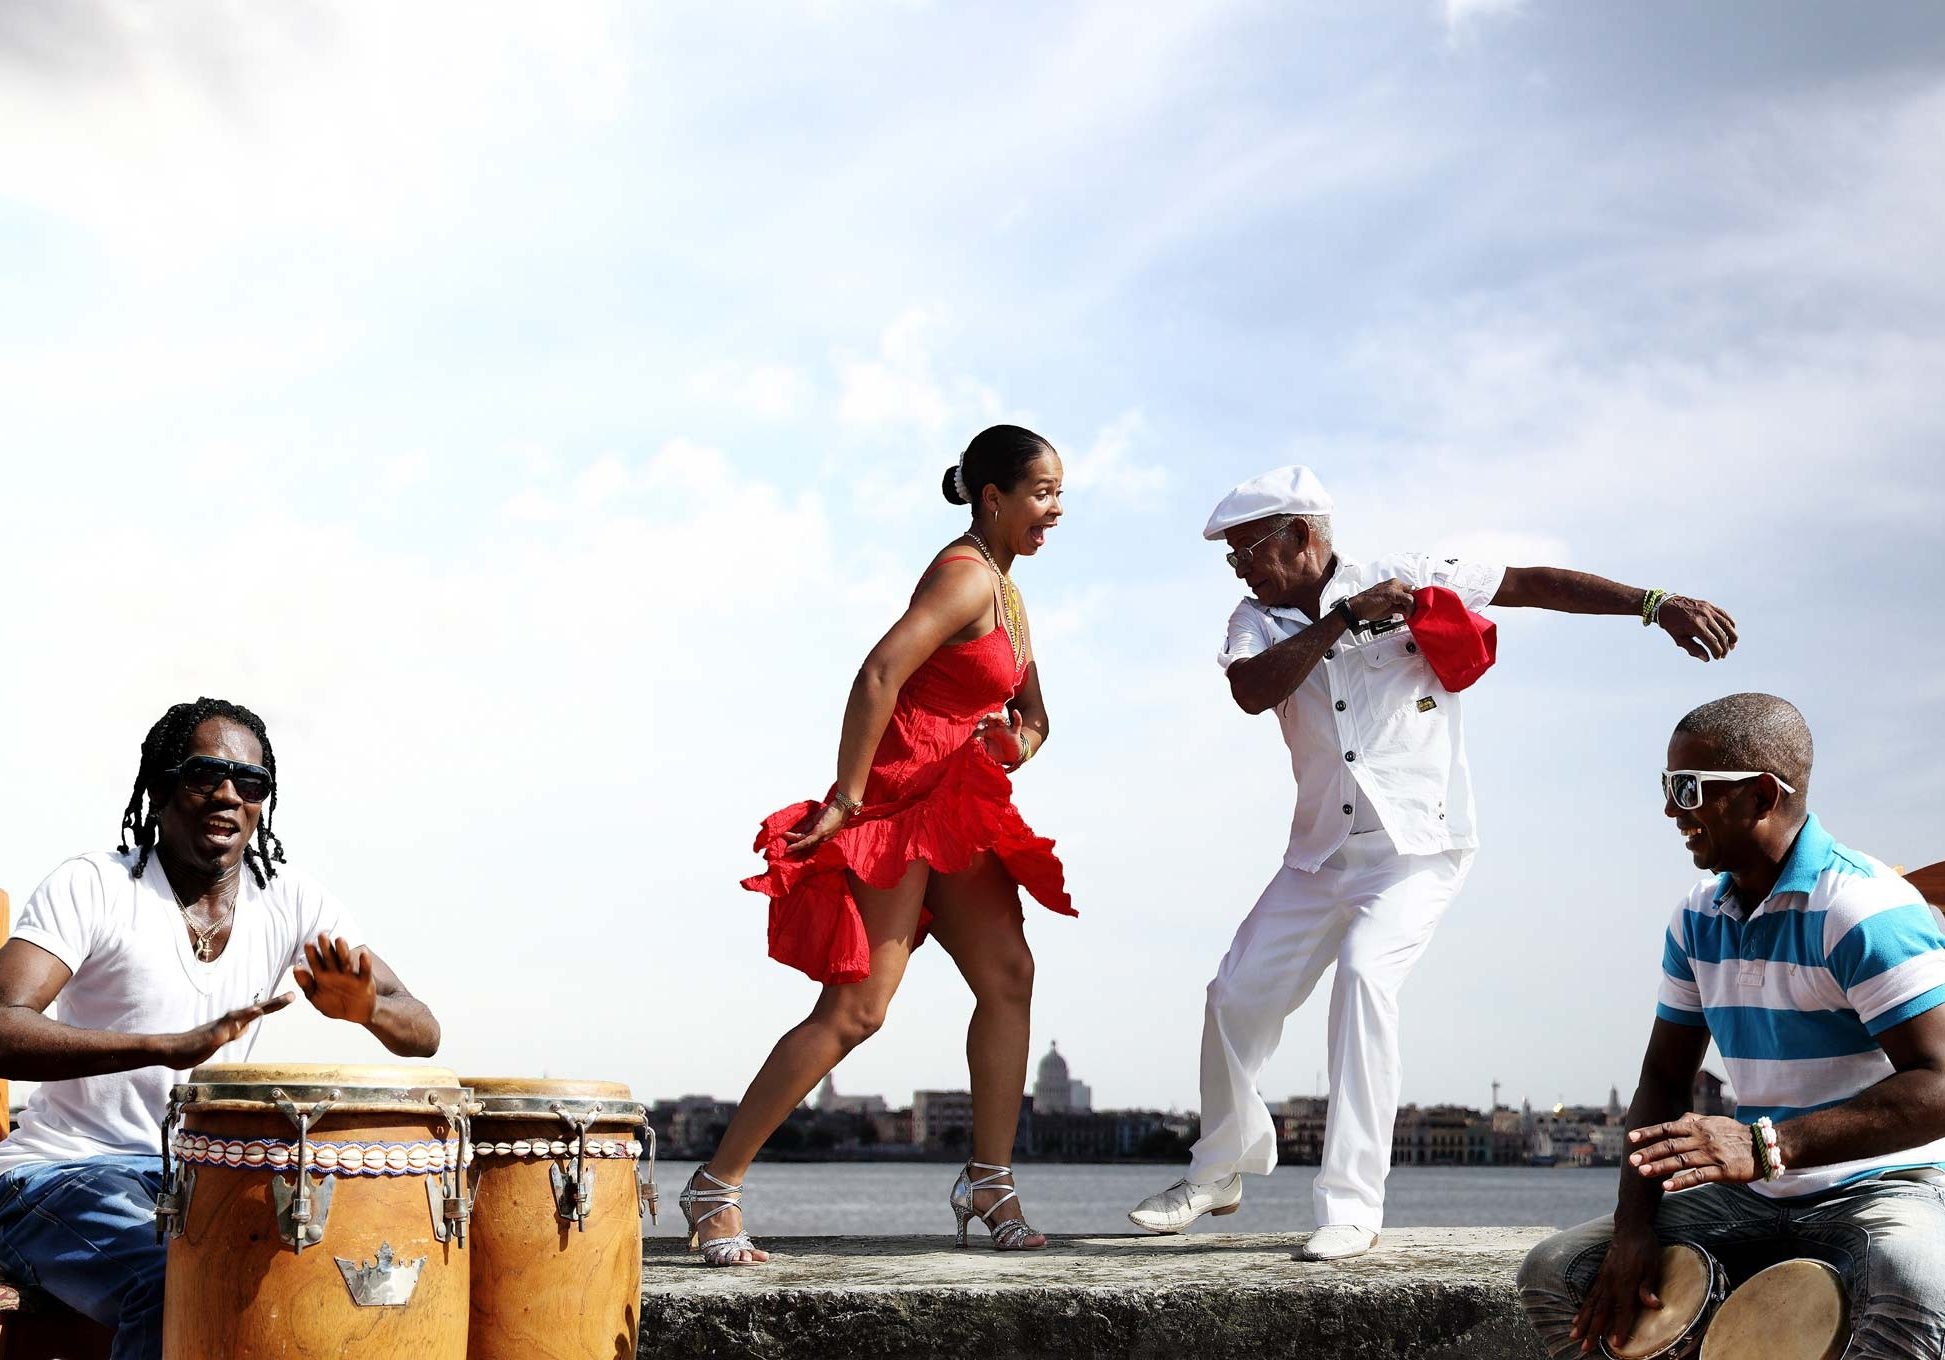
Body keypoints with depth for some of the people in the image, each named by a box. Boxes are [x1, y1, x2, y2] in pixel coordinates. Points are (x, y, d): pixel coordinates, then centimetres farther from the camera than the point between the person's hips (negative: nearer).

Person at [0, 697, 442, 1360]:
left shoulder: (291, 901, 1)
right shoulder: (90, 888, -12)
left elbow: (423, 1033, -4)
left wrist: (365, 1009, -29)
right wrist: (171, 1046, -41)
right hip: (62, 1175, -5)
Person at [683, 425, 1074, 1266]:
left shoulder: (1003, 589, 17)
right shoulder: (965, 576, -14)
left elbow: (1033, 713, 23)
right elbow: (877, 676, -26)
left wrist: (1018, 741, -1)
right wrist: (847, 801, -24)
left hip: (953, 813, 10)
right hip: (897, 802, -10)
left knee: (1008, 974, 0)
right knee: (856, 1007, -12)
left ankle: (988, 1182, 7)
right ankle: (716, 1186, -8)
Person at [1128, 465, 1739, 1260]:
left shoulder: (1406, 579, -5)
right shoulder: (1259, 620, 5)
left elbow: (1534, 584, -7)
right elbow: (1251, 692, -16)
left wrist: (1654, 605, -15)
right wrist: (1343, 619, -22)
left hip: (1419, 845, -5)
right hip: (1322, 851, 5)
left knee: (1366, 971, -27)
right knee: (1237, 994, 3)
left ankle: (1352, 1206, -24)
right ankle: (1219, 1172, 28)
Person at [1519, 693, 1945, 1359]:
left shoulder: (1866, 908, -18)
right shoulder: (1698, 920, 7)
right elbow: (1664, 1081, 10)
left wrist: (1763, 1146, -34)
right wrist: (1634, 1227, -5)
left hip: (1882, 1187, -7)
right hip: (1751, 1198, 7)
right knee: (1553, 1273, -2)